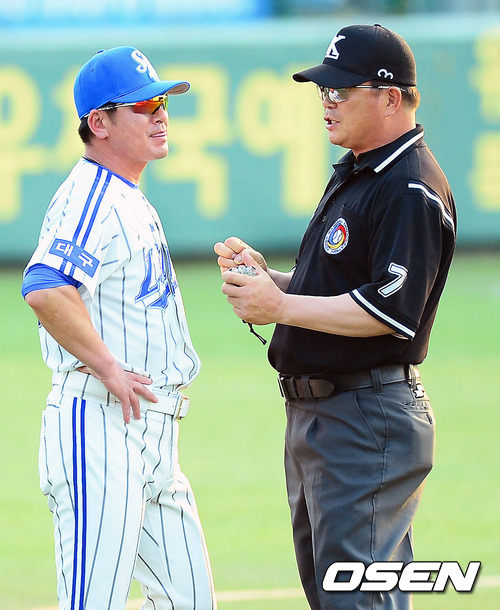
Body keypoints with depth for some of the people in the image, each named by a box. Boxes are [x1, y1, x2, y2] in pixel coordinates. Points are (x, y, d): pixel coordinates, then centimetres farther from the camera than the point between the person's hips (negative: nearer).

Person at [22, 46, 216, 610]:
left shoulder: (130, 200, 19)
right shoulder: (91, 196, -13)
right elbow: (45, 289, -30)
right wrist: (107, 366, -22)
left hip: (153, 434, 10)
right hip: (100, 423, -10)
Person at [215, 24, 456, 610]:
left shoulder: (411, 190, -16)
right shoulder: (350, 176, 17)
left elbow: (391, 310, -24)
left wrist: (280, 307, -20)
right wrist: (265, 275, 5)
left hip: (370, 421, -11)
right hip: (313, 414, 11)